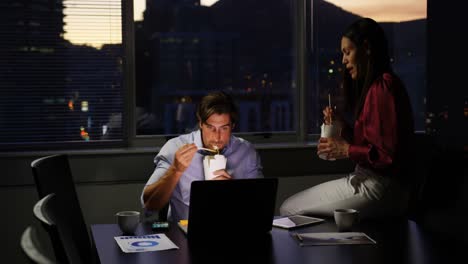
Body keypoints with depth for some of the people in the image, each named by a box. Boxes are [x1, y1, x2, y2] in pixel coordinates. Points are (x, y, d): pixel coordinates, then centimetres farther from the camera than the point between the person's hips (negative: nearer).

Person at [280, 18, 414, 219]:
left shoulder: (383, 86, -16)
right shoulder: (372, 86, 16)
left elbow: (389, 155, -21)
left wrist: (346, 150, -13)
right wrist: (343, 126, 4)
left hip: (379, 188, -10)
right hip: (366, 179, 10)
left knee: (289, 210, -9)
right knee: (290, 205, 9)